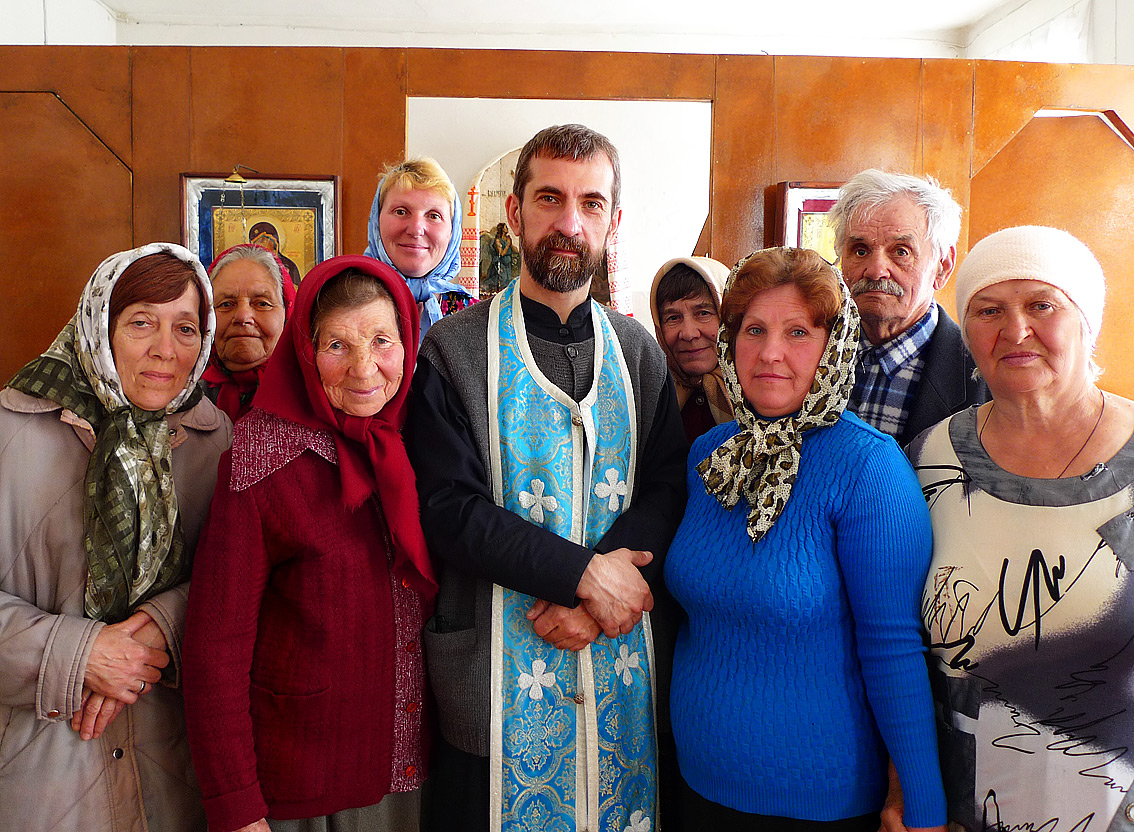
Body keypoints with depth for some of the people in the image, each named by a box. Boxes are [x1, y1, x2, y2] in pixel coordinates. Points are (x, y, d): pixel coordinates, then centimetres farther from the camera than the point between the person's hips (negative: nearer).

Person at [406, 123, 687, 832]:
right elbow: (448, 510, -12)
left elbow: (668, 489, -1)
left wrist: (595, 599, -16)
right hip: (498, 673, -3)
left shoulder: (638, 351, 7)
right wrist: (584, 572, -19)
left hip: (619, 665, 3)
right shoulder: (455, 349, -5)